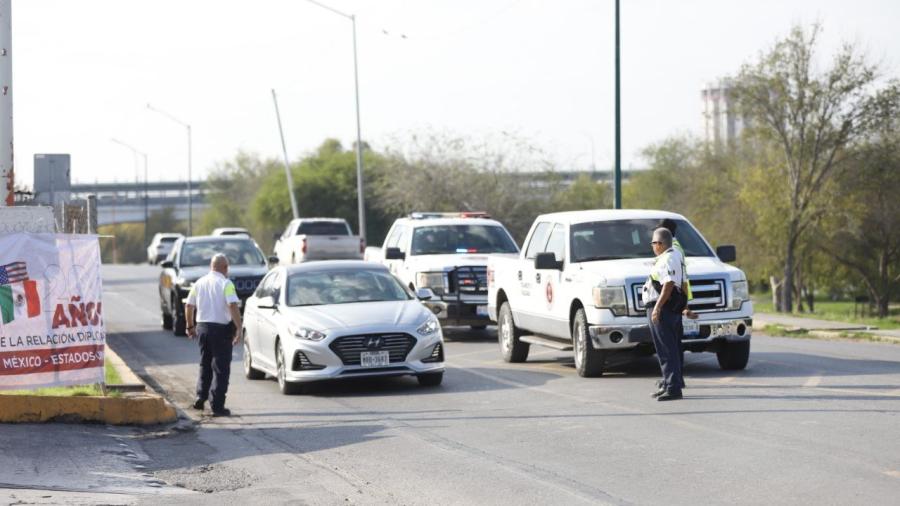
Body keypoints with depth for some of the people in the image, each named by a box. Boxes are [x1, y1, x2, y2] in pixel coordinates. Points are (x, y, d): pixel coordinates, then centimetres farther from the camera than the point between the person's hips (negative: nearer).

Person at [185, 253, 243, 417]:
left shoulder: (199, 283, 8)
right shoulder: (226, 284, -10)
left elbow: (189, 306, 13)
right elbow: (233, 306, -21)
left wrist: (190, 326, 24)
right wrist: (239, 329, -20)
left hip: (202, 327, 6)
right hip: (221, 328, -6)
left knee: (205, 365, 21)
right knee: (220, 368, -2)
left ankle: (200, 399, 20)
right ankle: (217, 406, -5)